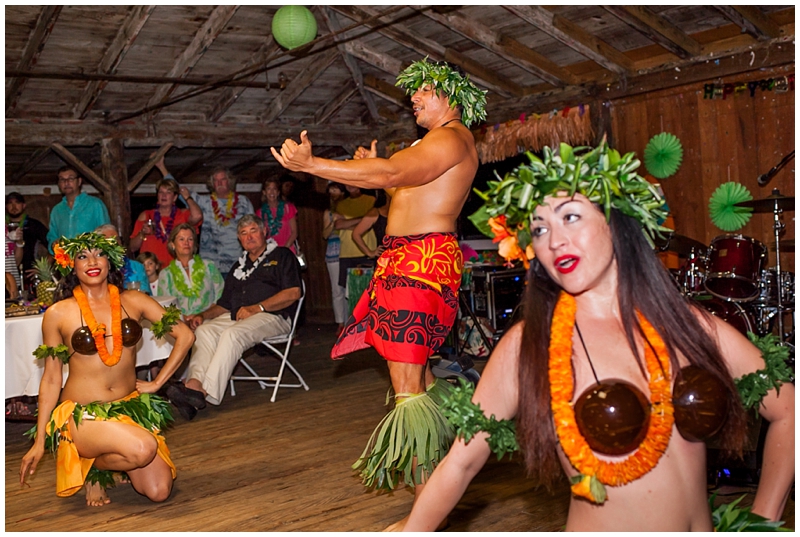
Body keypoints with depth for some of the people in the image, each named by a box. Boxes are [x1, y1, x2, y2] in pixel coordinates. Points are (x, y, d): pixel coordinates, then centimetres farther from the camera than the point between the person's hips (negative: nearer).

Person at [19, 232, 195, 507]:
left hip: (131, 408, 4)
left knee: (159, 492, -9)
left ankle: (115, 464, 23)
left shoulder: (134, 301, 1)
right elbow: (51, 379, 2)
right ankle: (92, 468, 2)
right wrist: (39, 442, 3)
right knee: (143, 448, -32)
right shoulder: (57, 314, -4)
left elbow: (185, 335, 3)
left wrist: (157, 382, 0)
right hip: (81, 413, -3)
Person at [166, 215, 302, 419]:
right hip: (236, 317, 6)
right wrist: (203, 315, 3)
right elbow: (224, 304, 24)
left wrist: (256, 308, -13)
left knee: (232, 334, -33)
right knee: (204, 330, -22)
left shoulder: (282, 256, 8)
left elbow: (293, 293, -6)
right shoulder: (239, 266, 28)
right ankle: (194, 384, -38)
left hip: (272, 316, -6)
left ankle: (205, 392, -41)